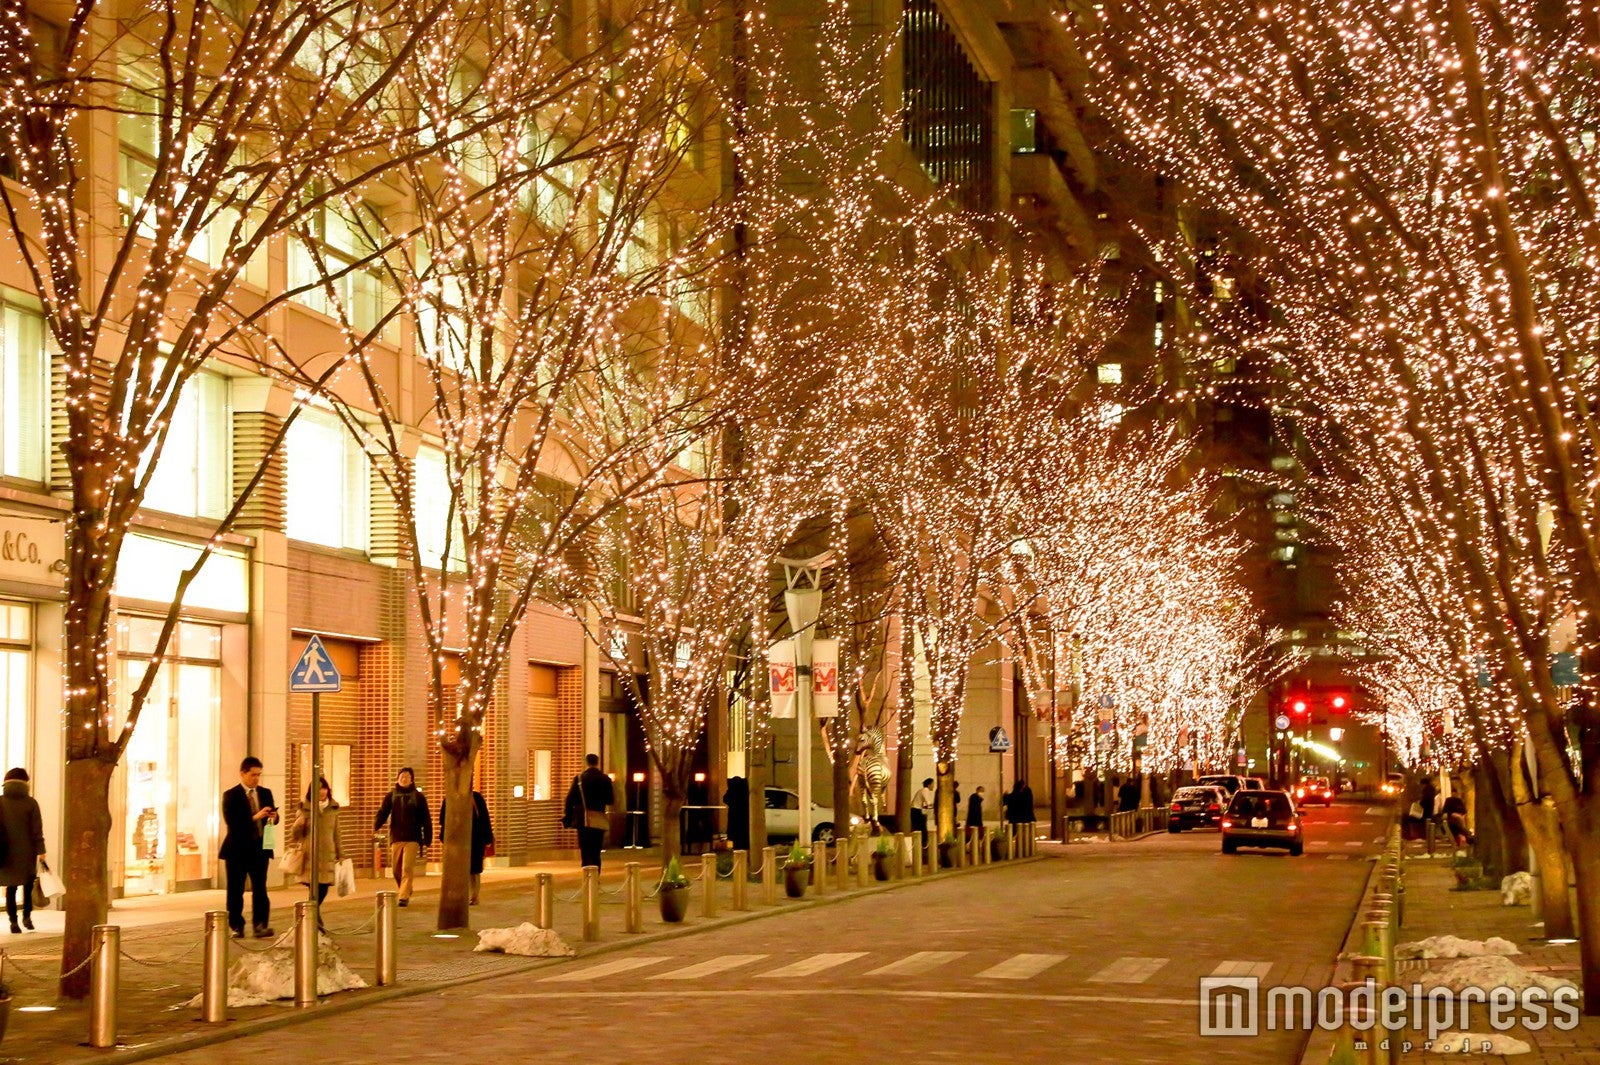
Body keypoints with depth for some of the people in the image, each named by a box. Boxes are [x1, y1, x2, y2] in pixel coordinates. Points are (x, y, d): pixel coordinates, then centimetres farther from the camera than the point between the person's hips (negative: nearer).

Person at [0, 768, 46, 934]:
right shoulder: (30, 803, -5)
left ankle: (13, 921, 2)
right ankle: (27, 916, 6)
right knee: (28, 885, 17)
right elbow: (37, 829, -8)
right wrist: (40, 851, -6)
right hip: (27, 852, -1)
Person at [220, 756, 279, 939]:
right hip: (238, 849, -3)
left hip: (260, 848, 3)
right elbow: (231, 823, -14)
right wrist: (255, 817, -24)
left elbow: (272, 818, 14)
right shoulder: (230, 796, -4)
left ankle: (260, 926, -5)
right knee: (235, 891, 4)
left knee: (260, 888, -4)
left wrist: (273, 816, -11)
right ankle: (237, 927, 12)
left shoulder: (265, 793, 11)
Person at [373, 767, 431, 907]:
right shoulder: (391, 796, 6)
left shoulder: (418, 797, 1)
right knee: (396, 870, 9)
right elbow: (383, 812, -5)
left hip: (412, 838, -3)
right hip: (396, 838, 3)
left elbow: (426, 819, 2)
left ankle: (404, 897, -9)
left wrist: (428, 840, -1)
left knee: (407, 868, -11)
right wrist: (376, 825, -25)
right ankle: (406, 891, 31)